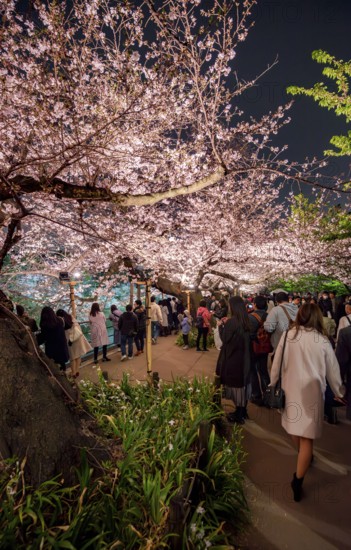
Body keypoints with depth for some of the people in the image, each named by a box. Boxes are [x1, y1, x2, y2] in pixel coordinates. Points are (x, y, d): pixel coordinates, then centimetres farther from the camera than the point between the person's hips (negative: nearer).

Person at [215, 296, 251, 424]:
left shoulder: (232, 321, -21)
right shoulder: (245, 320, 3)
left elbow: (224, 338, -13)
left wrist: (221, 326, 0)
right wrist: (225, 325, 12)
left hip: (233, 358, -8)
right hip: (244, 357, 8)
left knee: (235, 384, 4)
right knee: (242, 383, 17)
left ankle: (239, 415, 16)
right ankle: (242, 411, 30)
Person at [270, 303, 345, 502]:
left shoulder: (288, 335, -9)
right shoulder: (322, 340, -9)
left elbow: (277, 363, -3)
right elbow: (333, 371, 2)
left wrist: (273, 384, 12)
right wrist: (339, 392, 20)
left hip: (291, 389, 2)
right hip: (313, 391, -1)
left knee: (295, 426, 24)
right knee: (307, 436, 8)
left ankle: (305, 458, 47)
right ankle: (298, 481, 9)